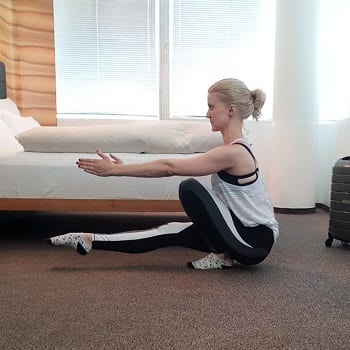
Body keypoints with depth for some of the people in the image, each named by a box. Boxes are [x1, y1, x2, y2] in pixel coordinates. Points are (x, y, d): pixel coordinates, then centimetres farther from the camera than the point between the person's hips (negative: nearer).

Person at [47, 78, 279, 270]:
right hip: (245, 232, 9)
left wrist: (115, 170, -16)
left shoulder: (233, 152, -23)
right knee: (173, 232, 0)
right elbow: (173, 166, 7)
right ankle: (89, 241, 4)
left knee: (189, 188, -20)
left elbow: (169, 168, -21)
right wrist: (123, 167, 4)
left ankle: (222, 255, -4)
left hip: (257, 240, -9)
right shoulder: (234, 149, 6)